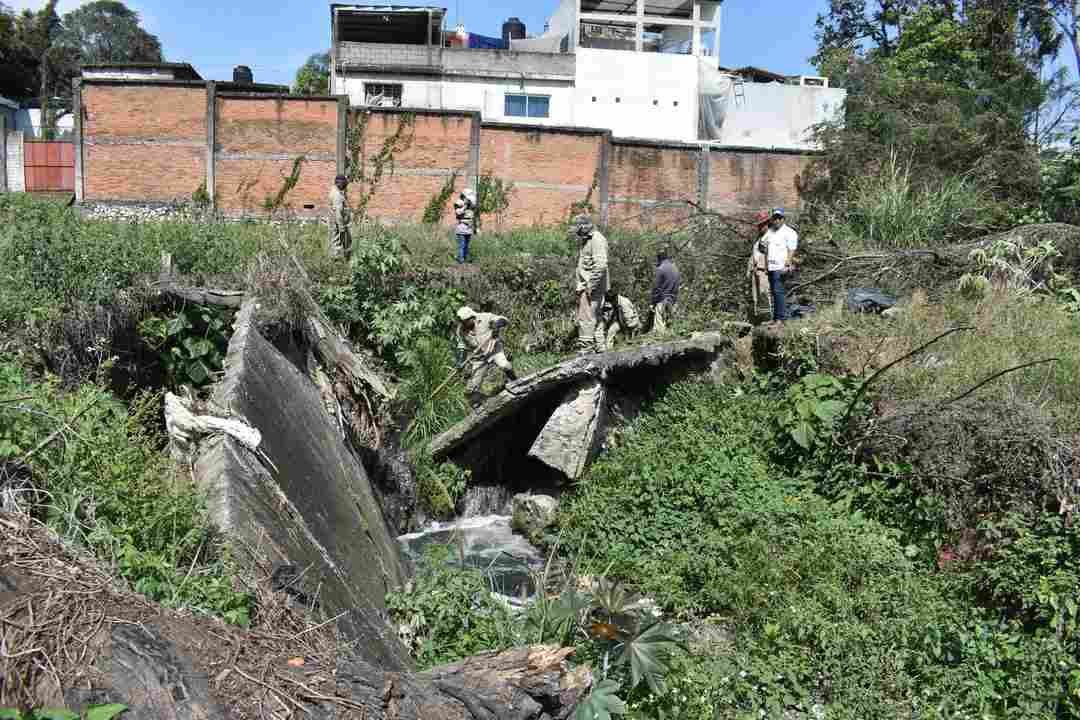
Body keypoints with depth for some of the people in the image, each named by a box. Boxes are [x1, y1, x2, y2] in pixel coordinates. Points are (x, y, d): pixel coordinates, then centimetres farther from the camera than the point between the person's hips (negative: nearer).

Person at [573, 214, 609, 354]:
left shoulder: (597, 240, -13)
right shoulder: (588, 241, 19)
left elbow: (600, 265, -22)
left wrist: (591, 285, -22)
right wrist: (581, 285, 18)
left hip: (591, 286, -10)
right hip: (586, 286, 10)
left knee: (586, 317, -10)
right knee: (595, 316, 14)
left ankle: (585, 347, -9)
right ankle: (599, 345, 20)